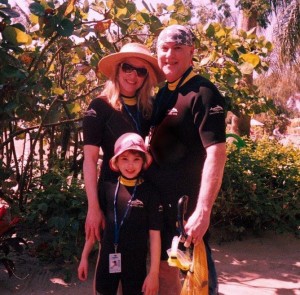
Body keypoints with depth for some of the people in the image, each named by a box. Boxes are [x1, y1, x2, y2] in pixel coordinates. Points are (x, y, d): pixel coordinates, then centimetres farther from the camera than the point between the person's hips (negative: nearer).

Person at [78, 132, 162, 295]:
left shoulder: (149, 193, -9)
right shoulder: (107, 188, -3)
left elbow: (155, 234, -8)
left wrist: (154, 272, -8)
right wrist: (84, 257, 7)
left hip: (135, 263, -2)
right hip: (107, 259, 2)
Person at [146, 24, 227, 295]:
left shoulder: (203, 93, -14)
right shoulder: (162, 94, 10)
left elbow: (216, 152, -23)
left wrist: (202, 211, -30)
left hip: (188, 202, -7)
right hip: (159, 199, 8)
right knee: (165, 266, 17)